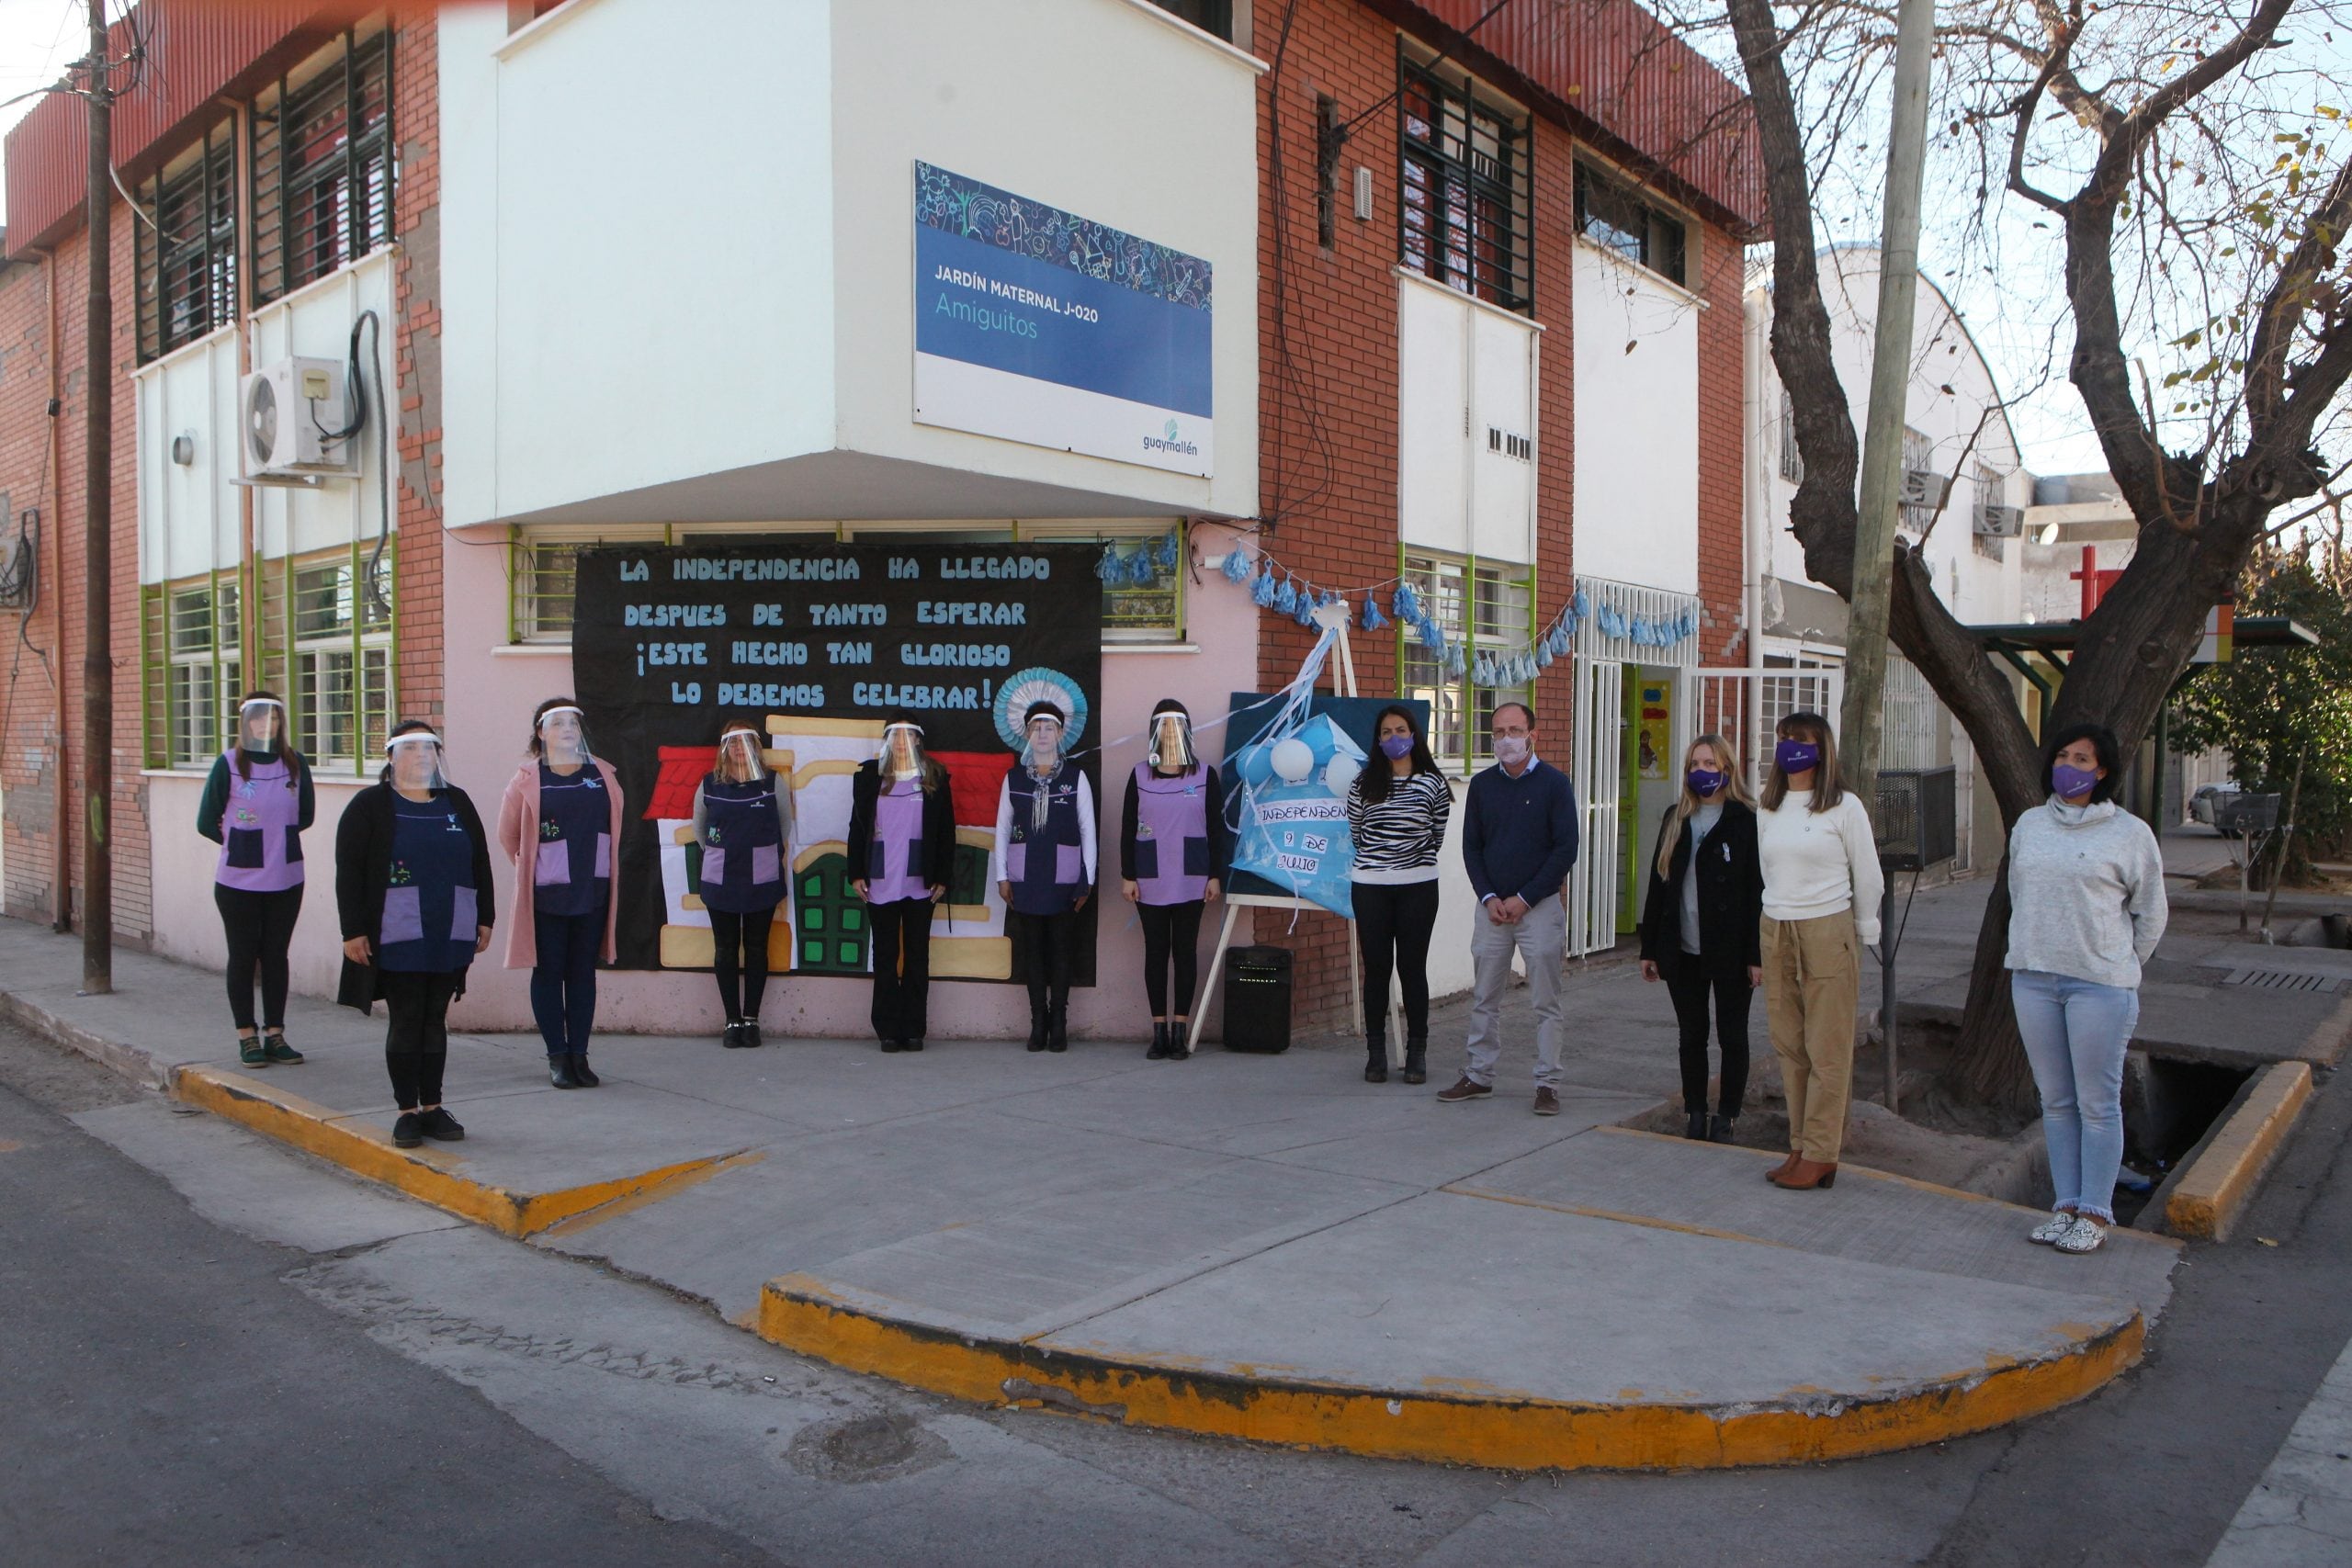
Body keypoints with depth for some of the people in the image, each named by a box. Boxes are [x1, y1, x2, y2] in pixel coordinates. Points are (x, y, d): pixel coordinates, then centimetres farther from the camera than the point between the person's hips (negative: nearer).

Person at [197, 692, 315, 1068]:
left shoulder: (295, 764, 3)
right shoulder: (228, 764, -6)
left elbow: (305, 815, 12)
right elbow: (207, 822, -2)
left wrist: (272, 837, 5)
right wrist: (244, 844, 6)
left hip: (286, 881, 3)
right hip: (238, 881, -3)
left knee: (276, 956, 9)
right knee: (243, 957, 5)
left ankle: (274, 1035, 17)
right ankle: (247, 1037, 13)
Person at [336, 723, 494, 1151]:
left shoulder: (457, 803, 12)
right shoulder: (370, 805, 0)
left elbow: (480, 863, 14)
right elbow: (348, 871, -4)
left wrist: (484, 919, 9)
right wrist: (353, 930, -9)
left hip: (450, 939, 4)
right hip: (396, 940, -3)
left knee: (435, 1021, 10)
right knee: (406, 1023, 0)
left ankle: (432, 1106, 18)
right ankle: (407, 1111, 10)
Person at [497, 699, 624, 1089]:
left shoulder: (603, 775, 6)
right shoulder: (528, 779, -2)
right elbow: (508, 833, 7)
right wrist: (530, 867, 10)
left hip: (593, 892, 3)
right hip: (546, 895, -3)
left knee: (583, 973, 7)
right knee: (548, 972, 3)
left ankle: (579, 1054, 14)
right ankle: (557, 1057, 11)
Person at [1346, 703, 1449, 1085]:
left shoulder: (1432, 784, 2)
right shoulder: (1364, 784, 4)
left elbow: (1436, 838, 9)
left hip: (1418, 887, -1)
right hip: (1370, 887, 1)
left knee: (1413, 968, 3)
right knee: (1376, 968, 5)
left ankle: (1417, 1052, 12)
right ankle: (1376, 1053, 12)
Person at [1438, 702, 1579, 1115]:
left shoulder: (1554, 783, -4)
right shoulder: (1482, 784, 7)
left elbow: (1566, 849, -7)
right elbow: (1471, 847, 9)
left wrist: (1524, 899, -11)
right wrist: (1489, 898, -5)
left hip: (1540, 906, -3)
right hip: (1492, 906, 3)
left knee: (1545, 1001, 1)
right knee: (1484, 998, 8)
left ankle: (1547, 1084, 8)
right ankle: (1479, 1076, 18)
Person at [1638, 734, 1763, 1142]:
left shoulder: (1746, 819, -5)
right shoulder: (1676, 818, 10)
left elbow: (1758, 889, -8)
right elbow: (1658, 883, 11)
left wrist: (1756, 954, -13)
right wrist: (1650, 947, 8)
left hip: (1730, 950, -4)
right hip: (1683, 951, 4)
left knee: (1732, 1036, 7)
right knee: (1692, 1036, 12)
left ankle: (1727, 1116, 18)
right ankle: (1694, 1113, 21)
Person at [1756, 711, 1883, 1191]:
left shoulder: (1844, 807, -4)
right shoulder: (1768, 809, 12)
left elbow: (1868, 878, 1)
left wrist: (1862, 937, 5)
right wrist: (1775, 927, 14)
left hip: (1827, 934, -5)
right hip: (1774, 935, 5)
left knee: (1827, 1051, -2)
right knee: (1789, 1048, 7)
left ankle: (1820, 1156, 3)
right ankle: (1801, 1147, 15)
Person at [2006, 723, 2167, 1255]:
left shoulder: (2130, 833, -3)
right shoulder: (2029, 825, 8)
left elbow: (2150, 914, 5)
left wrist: (2118, 967, 9)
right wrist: (2034, 952, 15)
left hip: (2100, 985, -4)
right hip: (2033, 978, 4)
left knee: (2098, 1104, 1)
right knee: (2056, 1101, 11)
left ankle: (2095, 1213, 12)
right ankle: (2066, 1204, 20)